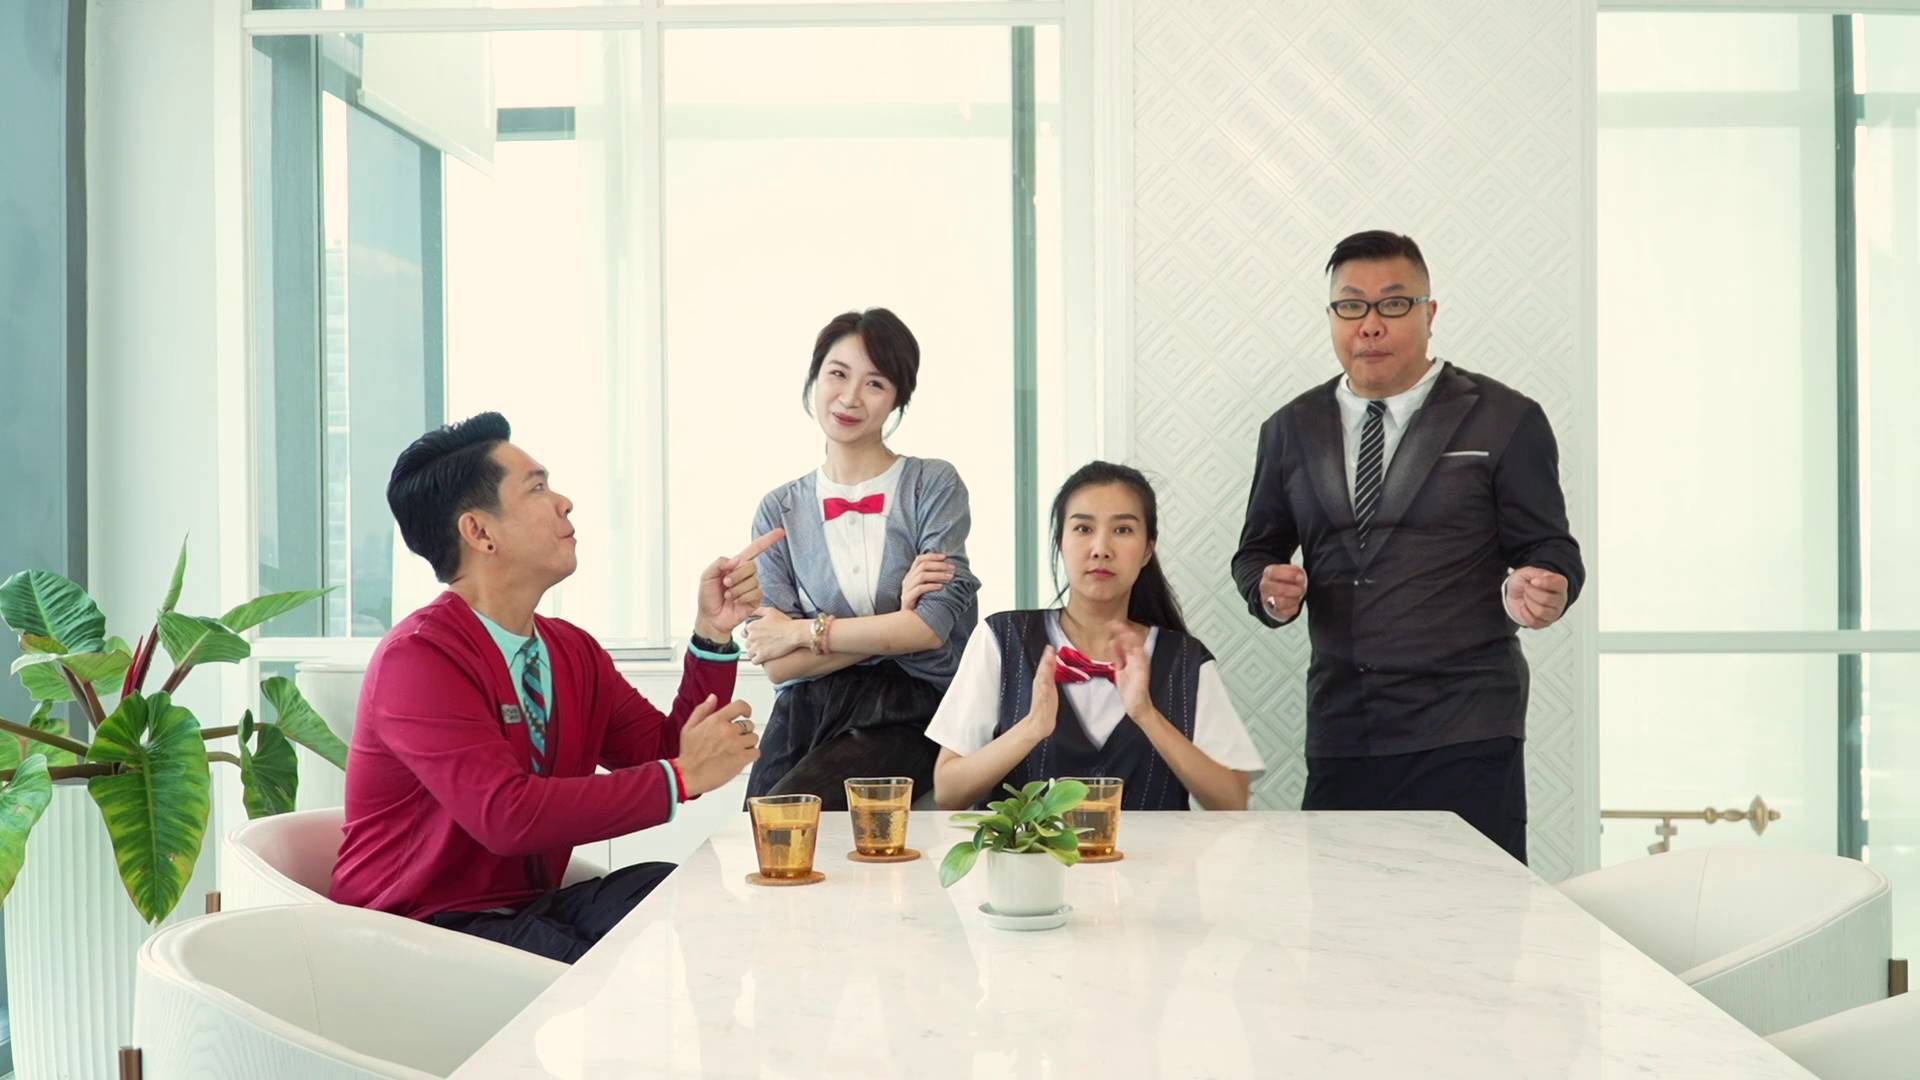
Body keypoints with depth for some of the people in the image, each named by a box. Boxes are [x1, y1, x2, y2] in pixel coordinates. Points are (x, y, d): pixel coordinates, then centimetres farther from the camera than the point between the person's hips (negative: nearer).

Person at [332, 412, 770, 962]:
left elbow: (665, 752, 5)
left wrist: (714, 631, -5)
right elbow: (507, 816, -29)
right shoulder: (419, 658, -17)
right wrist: (682, 776, -23)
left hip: (532, 907, 8)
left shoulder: (573, 651, 10)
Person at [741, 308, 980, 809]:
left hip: (906, 717, -3)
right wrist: (896, 626, -10)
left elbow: (934, 626, -8)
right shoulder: (779, 510, 9)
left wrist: (803, 632, -4)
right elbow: (777, 665, 0)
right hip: (806, 716, 3)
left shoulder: (933, 485, 3)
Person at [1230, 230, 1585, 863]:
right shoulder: (1292, 429, 14)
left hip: (1466, 736, -3)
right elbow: (1259, 549, 20)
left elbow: (1548, 548, 4)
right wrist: (1269, 587, -3)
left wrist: (1540, 591, -19)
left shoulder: (1505, 422, 4)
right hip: (1339, 734, 3)